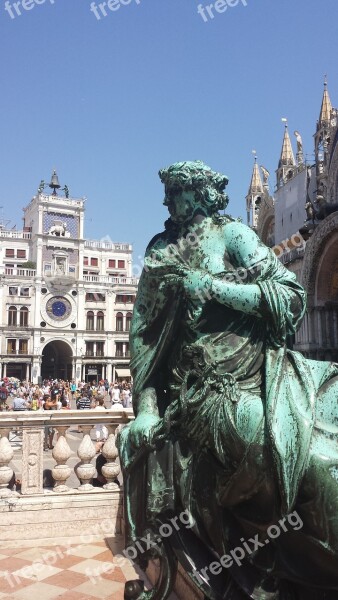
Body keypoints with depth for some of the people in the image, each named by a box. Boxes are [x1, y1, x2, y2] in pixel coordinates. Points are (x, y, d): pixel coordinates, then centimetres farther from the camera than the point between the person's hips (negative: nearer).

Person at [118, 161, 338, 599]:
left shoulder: (231, 234, 5)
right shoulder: (161, 251, 15)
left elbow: (291, 295, -5)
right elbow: (141, 332, 11)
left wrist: (213, 286, -13)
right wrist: (145, 406, 2)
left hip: (248, 378, -3)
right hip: (190, 394, 4)